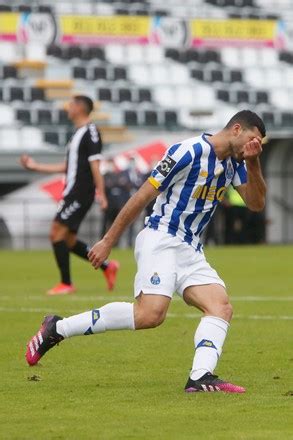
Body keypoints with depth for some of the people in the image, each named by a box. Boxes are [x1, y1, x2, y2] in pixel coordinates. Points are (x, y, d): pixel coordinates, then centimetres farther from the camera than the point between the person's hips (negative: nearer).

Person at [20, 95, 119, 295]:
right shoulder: (79, 133, 20)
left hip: (80, 193, -10)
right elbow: (68, 166, 25)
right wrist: (36, 166, 28)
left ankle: (66, 284, -8)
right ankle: (107, 266, 15)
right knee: (68, 240, 9)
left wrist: (101, 192, -23)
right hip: (73, 193, 10)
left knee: (57, 232, -12)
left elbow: (95, 164, -17)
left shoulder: (90, 132, -9)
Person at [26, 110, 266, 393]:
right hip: (160, 241, -8)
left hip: (190, 251, 9)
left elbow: (256, 203, 13)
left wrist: (253, 163, -3)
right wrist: (108, 242, -9)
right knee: (150, 314, -24)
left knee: (221, 308, -13)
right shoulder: (188, 152, -12)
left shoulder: (233, 163, 12)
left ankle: (201, 378, -26)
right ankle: (57, 329, -14)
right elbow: (143, 196, -10)